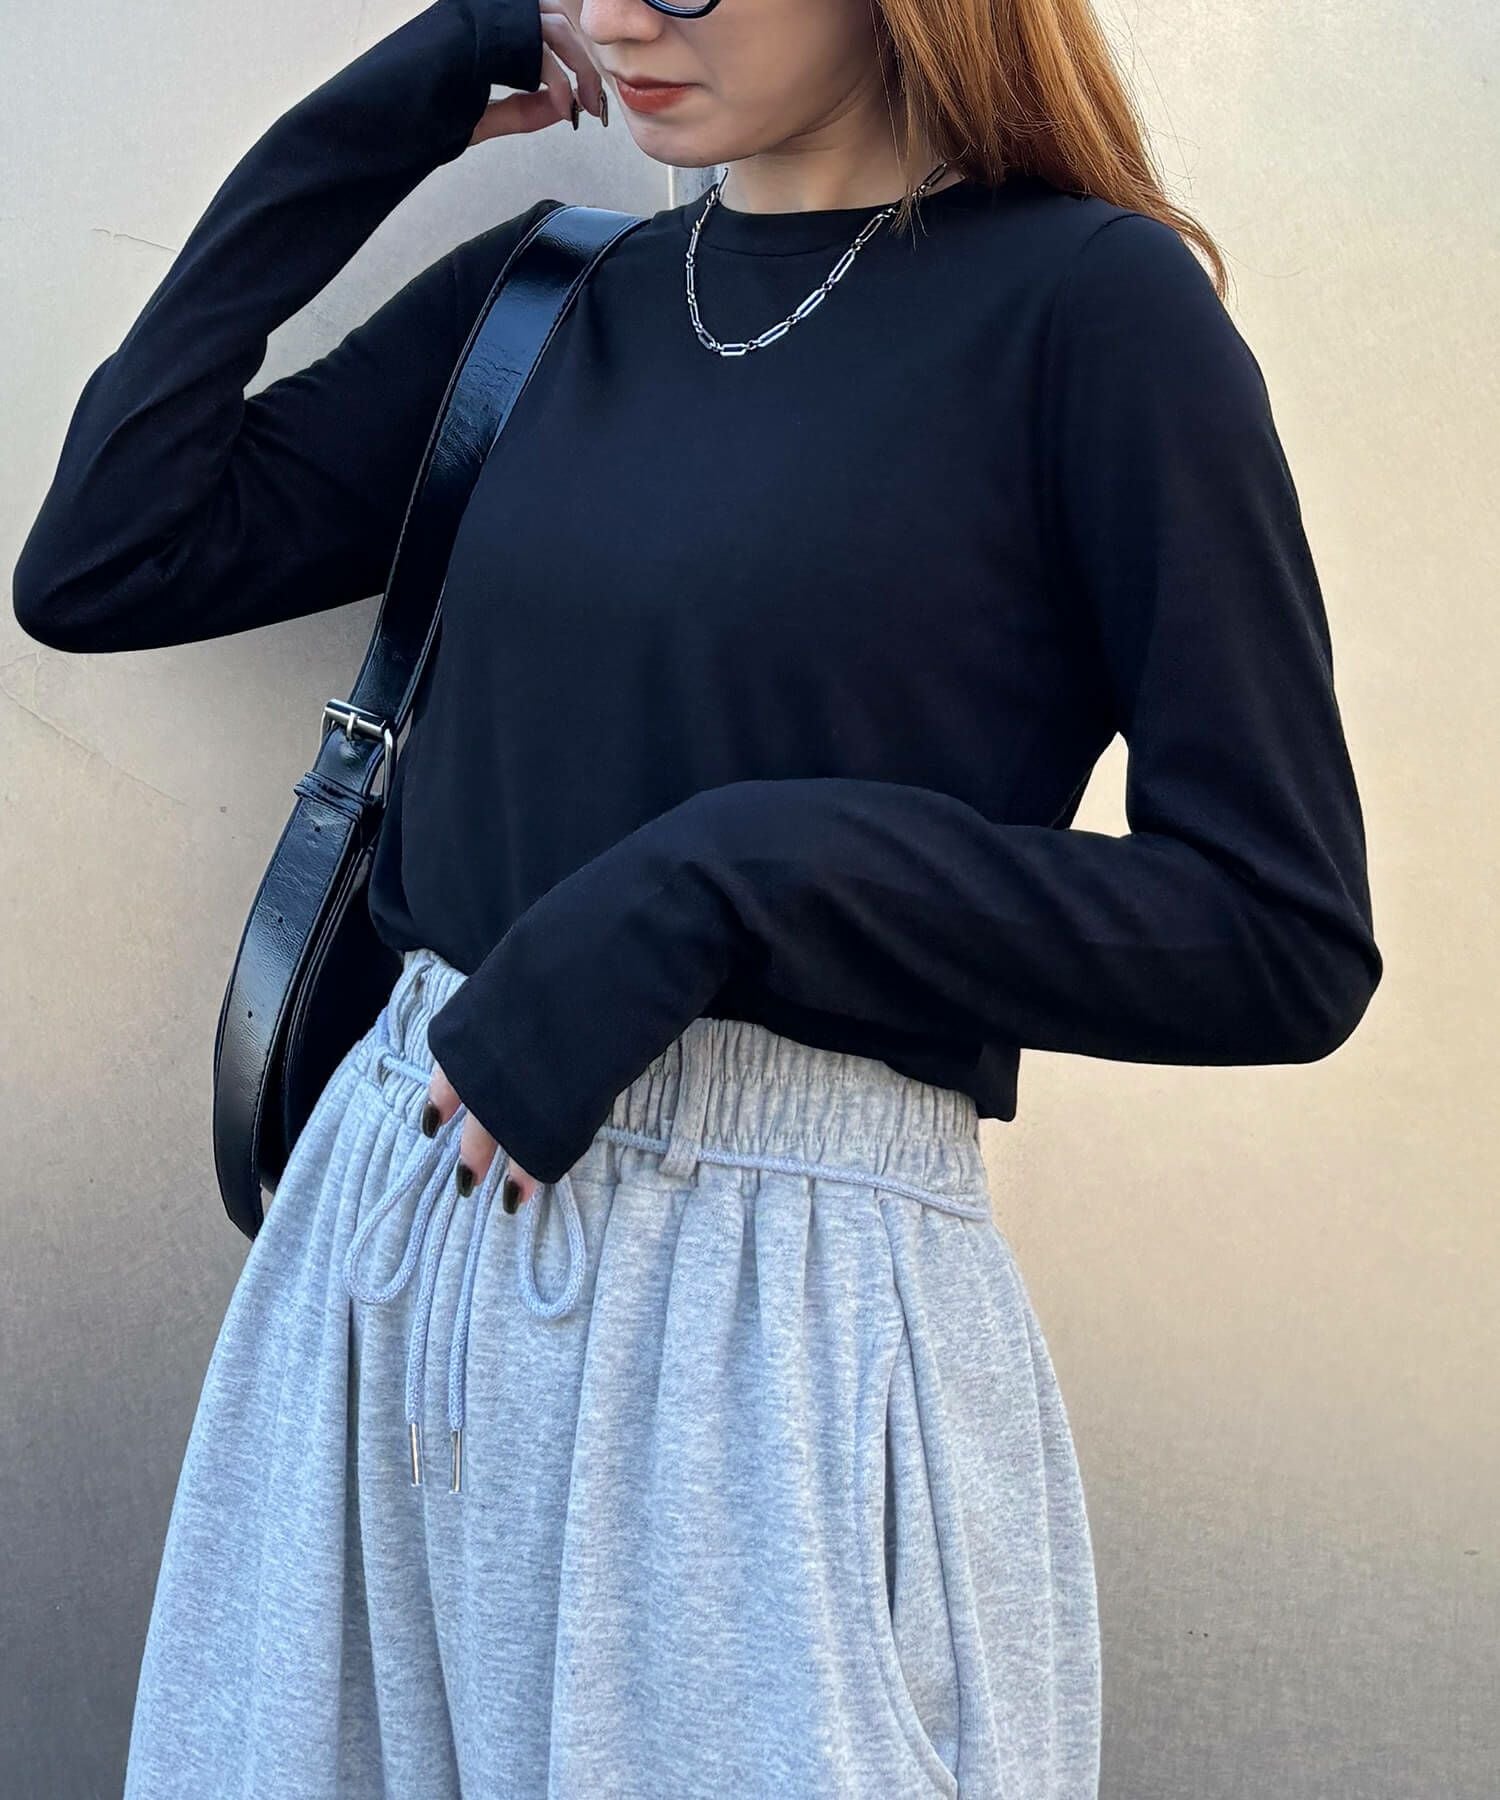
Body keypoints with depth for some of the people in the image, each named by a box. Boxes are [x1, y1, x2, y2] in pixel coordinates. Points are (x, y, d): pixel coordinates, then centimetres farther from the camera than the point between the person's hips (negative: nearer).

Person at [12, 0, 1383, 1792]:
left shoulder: (1087, 300, -7)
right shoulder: (553, 289, 9)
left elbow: (1286, 938, -10)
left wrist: (720, 886, -18)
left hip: (789, 1293, -5)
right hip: (397, 1231, 5)